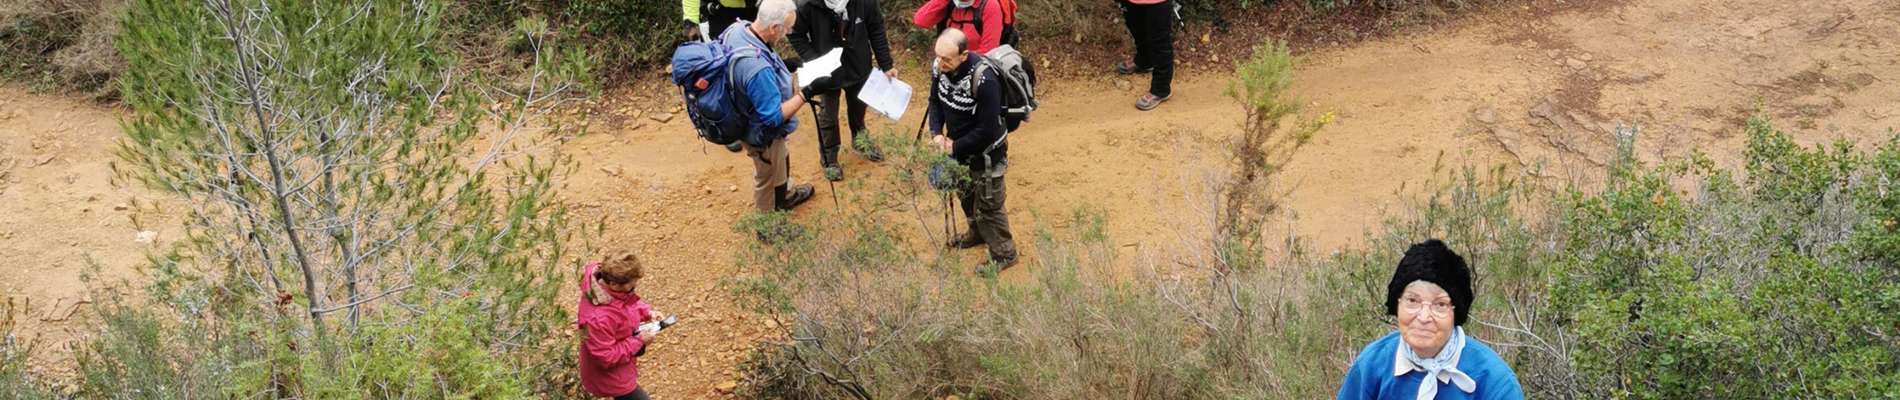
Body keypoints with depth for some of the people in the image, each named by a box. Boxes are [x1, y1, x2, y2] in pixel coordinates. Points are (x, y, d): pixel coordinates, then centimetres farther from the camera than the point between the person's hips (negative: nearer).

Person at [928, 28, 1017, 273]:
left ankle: (1004, 254, 27)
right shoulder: (941, 67, -14)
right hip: (959, 146, 8)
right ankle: (977, 233, 54)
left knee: (988, 205, 7)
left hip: (985, 152, -8)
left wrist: (956, 147, -20)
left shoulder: (983, 80, -35)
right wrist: (936, 132, -12)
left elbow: (988, 129, -29)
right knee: (966, 194, 28)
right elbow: (935, 100, 4)